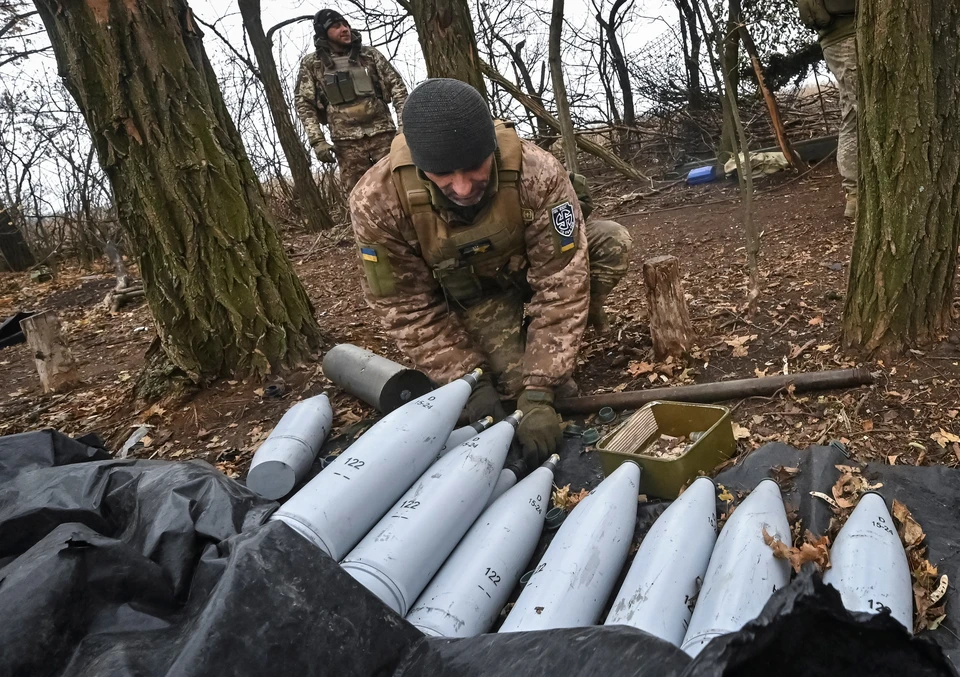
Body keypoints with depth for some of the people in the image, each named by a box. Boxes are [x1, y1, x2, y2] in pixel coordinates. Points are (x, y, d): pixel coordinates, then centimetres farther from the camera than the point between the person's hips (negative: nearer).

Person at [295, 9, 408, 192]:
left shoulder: (369, 54, 11)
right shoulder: (312, 64, 7)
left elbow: (396, 84, 9)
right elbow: (304, 104, 4)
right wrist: (317, 140, -8)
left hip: (382, 132, 1)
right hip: (347, 141, -1)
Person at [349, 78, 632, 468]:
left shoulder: (538, 174, -34)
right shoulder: (378, 202, -32)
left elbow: (560, 284, -31)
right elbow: (408, 308, -21)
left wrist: (539, 392, -34)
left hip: (534, 270, 2)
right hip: (469, 296, -2)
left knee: (611, 242, -24)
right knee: (515, 377, -26)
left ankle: (550, 359, -5)